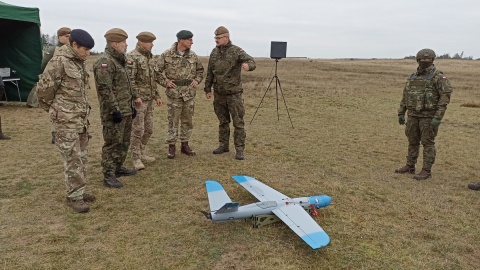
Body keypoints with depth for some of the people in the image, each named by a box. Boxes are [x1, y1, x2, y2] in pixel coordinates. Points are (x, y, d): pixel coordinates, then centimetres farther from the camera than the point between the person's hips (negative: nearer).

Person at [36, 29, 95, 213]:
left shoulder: (79, 62, 10)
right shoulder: (60, 61, -14)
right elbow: (43, 87, -13)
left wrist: (84, 110, 13)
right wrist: (54, 108, 0)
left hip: (82, 118, 8)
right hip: (66, 119, -8)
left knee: (81, 156, 14)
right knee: (73, 159, -3)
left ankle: (79, 191, 26)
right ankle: (74, 196, 8)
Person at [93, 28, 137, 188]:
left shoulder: (119, 61, 16)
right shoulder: (105, 62, -16)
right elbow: (105, 89, -22)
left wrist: (132, 104, 22)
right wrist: (115, 110, -23)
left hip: (126, 111, 10)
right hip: (114, 113, -10)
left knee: (124, 142, 18)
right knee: (112, 143, -3)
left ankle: (118, 168, 32)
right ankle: (108, 176, 5)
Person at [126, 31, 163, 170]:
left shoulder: (149, 57, 15)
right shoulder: (132, 57, -12)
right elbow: (129, 79, -18)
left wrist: (157, 96, 17)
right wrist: (135, 96, -23)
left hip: (149, 99, 8)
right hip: (138, 99, -8)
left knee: (148, 129, 14)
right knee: (138, 130, -3)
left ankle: (142, 153, 28)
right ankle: (136, 158, 8)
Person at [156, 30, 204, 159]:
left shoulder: (193, 55, 6)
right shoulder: (167, 55, -6)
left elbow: (200, 70, 18)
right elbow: (157, 71, 0)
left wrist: (197, 80, 3)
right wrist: (165, 82, -10)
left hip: (190, 93, 4)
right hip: (174, 93, -4)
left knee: (187, 120, 11)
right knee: (173, 120, 3)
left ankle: (185, 144, 24)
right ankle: (171, 146, 14)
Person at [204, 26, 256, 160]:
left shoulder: (237, 51, -8)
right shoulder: (214, 52, 8)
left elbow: (251, 61, -23)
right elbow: (209, 73, 13)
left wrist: (248, 65, -47)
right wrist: (207, 89, 12)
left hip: (234, 94, -5)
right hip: (219, 94, 5)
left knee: (238, 122, -2)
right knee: (223, 121, 14)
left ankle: (239, 149, 4)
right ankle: (223, 145, 26)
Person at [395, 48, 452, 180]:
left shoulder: (438, 77, -10)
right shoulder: (413, 77, 9)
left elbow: (445, 97, -15)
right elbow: (405, 96, 13)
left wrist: (438, 117, -20)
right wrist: (401, 113, 10)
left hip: (429, 116, -6)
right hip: (413, 115, 6)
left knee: (427, 143, -2)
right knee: (412, 141, 12)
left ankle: (426, 170, 5)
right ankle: (410, 166, 22)